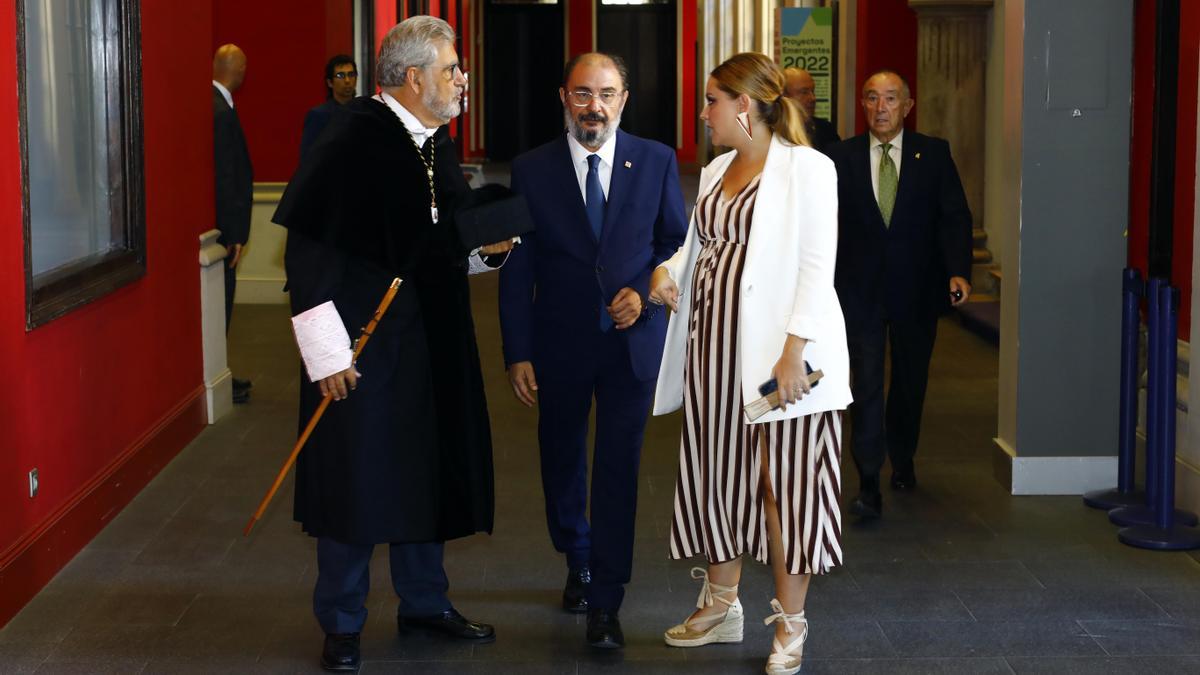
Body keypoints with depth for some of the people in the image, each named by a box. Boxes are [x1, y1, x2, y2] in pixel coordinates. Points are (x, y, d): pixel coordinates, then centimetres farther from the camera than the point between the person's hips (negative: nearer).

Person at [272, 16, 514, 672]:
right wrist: (327, 350, -20)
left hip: (429, 341, 7)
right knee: (354, 477, 2)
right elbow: (306, 248, -18)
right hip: (360, 344, -7)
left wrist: (486, 243, 3)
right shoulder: (353, 139, -16)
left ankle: (424, 600, 32)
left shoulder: (436, 146, 7)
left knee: (426, 470, 15)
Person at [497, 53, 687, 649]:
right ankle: (579, 563, 40)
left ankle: (605, 604, 5)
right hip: (559, 344, 1)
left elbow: (676, 240, 8)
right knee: (562, 462, 16)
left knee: (618, 469, -2)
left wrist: (643, 292, -10)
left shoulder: (656, 161, -1)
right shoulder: (532, 169, -3)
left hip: (632, 338, -1)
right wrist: (517, 354, -5)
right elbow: (517, 270, -2)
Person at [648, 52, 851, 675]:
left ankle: (789, 624, 11)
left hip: (777, 353, -7)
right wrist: (669, 270, 0)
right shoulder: (716, 170, 14)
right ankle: (721, 607, 29)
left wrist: (794, 353, -20)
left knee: (785, 482, 0)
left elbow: (816, 267, -13)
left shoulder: (806, 168, -9)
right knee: (718, 472, 14)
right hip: (714, 344, 7)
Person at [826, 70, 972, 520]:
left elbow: (955, 217, -4)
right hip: (860, 292, -1)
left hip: (917, 290, 1)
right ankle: (868, 486, -10)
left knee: (910, 381, 14)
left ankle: (902, 461, 36)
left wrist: (958, 271, -17)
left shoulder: (934, 154, 1)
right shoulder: (841, 158, 2)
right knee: (866, 382, -9)